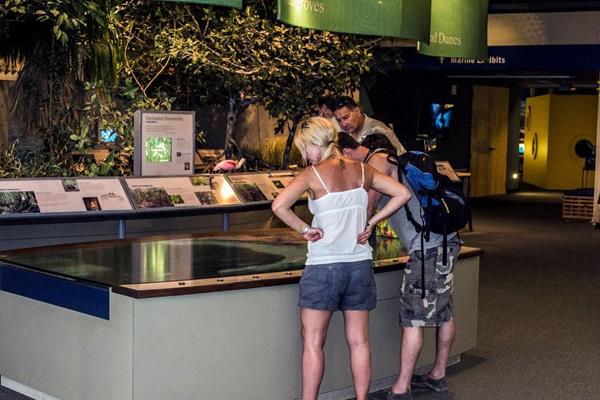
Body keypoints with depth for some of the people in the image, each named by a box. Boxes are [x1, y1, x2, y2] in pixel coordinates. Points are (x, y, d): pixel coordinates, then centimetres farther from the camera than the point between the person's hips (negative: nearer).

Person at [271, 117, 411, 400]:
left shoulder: (313, 175, -10)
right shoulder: (361, 171, 4)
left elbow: (279, 206, -22)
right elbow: (402, 193, 7)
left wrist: (304, 229, -9)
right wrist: (372, 222, 7)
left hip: (323, 267, -5)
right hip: (360, 265, 5)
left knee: (312, 342, 4)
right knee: (358, 341, 11)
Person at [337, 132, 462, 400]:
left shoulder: (377, 162, -9)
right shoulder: (386, 159, 20)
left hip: (428, 247, -10)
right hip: (445, 240, 10)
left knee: (413, 319, -5)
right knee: (443, 312, 17)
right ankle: (438, 376, 29)